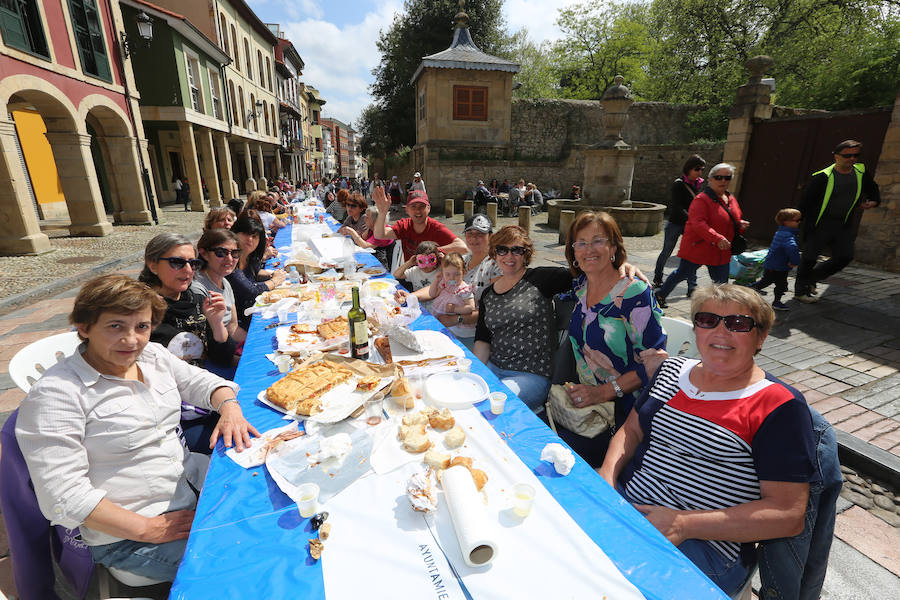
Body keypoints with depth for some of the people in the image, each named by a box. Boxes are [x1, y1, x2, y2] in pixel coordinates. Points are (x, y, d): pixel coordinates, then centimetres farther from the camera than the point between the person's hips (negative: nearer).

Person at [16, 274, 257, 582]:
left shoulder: (152, 355, 2)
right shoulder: (55, 394, -18)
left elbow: (202, 381, 12)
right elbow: (63, 495, -20)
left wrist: (229, 407, -11)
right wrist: (147, 528, -21)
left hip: (191, 477, 7)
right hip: (125, 534, -7)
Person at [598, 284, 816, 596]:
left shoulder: (780, 406, -9)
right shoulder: (673, 369, 9)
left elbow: (788, 515, -11)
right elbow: (631, 430, 14)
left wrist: (684, 525, -19)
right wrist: (606, 478, -4)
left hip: (704, 546, -4)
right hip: (623, 499, 5)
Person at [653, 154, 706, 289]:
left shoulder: (699, 184, 6)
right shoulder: (678, 184, -13)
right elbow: (677, 207, -19)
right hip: (675, 223, -5)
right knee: (666, 252, 8)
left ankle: (692, 287, 4)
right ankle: (657, 279, 28)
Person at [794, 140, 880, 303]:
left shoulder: (861, 172, 5)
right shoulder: (822, 177, -14)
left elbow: (872, 189, 23)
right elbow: (806, 202, -12)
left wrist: (874, 201, 5)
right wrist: (798, 223, -16)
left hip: (843, 225, 6)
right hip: (820, 224, -6)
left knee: (845, 256, 3)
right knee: (810, 258, -2)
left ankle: (810, 278, 21)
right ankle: (800, 291, 12)